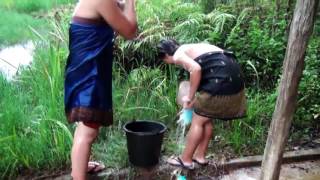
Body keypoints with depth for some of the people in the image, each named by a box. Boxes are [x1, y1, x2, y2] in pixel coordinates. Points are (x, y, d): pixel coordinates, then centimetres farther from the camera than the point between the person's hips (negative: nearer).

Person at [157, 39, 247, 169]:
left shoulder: (178, 55, -1)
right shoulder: (191, 48, 27)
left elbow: (196, 69, -20)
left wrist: (190, 97, -10)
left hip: (222, 81, -9)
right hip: (234, 78, 9)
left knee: (198, 121, 6)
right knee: (206, 119, 21)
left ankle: (186, 160, 17)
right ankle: (200, 156, 32)